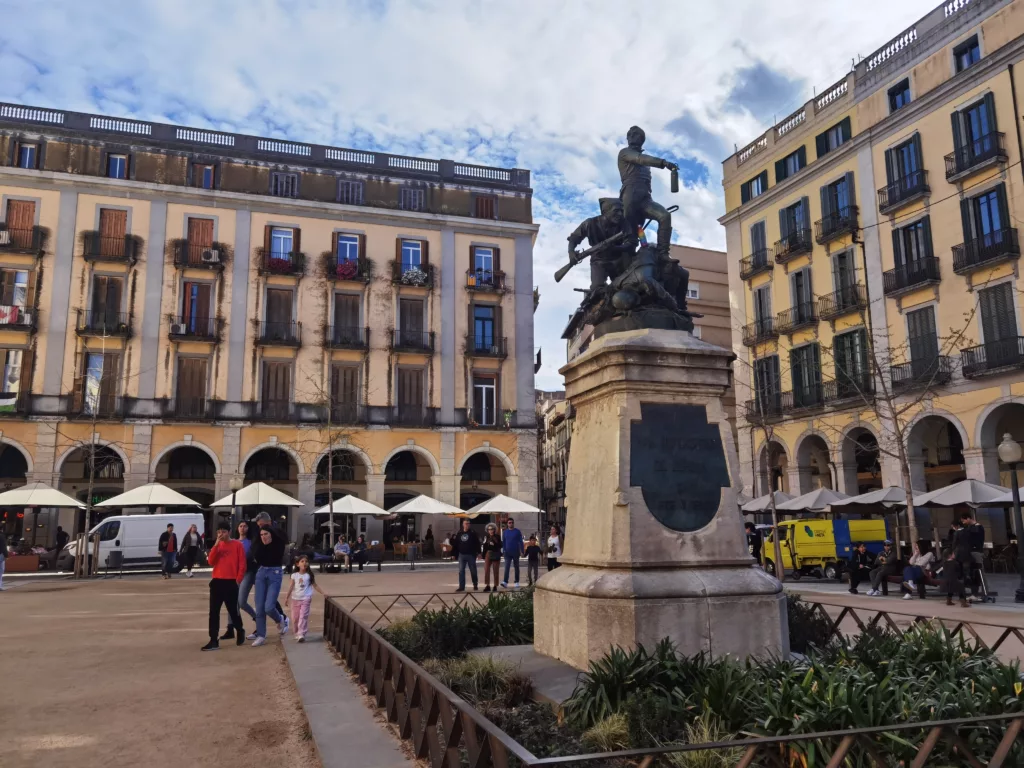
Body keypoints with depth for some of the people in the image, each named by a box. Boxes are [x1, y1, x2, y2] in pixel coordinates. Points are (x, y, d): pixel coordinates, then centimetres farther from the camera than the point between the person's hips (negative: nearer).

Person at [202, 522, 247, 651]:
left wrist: (238, 580, -9)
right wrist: (216, 544, -9)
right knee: (213, 612, 1)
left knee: (233, 610, 4)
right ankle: (214, 641, 3)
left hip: (231, 582, -5)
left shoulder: (237, 545, -4)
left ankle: (240, 631, 29)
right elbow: (211, 561, -3)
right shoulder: (217, 546, 11)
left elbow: (242, 565, -5)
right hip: (217, 581, 5)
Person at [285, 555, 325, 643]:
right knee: (295, 618, 8)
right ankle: (297, 633, 25)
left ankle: (301, 635, -15)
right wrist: (287, 598, 4)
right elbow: (292, 587, 7)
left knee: (303, 617, -11)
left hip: (306, 599, -2)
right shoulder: (294, 575, 2)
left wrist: (323, 593, -6)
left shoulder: (309, 575, -1)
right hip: (296, 599, 2)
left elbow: (315, 586, 2)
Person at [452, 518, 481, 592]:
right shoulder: (459, 533, 8)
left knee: (473, 571, 6)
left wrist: (478, 552, -14)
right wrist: (455, 554, 8)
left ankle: (475, 585, 21)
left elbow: (477, 543, -7)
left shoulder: (473, 533, -3)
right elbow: (456, 544, 11)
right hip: (461, 555, 3)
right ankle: (461, 587, 4)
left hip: (471, 555, -3)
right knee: (461, 571, 1)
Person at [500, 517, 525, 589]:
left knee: (516, 567, 9)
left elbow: (520, 542, -3)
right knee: (507, 567, -10)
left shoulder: (517, 531, -1)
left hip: (516, 552, -1)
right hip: (507, 553, 1)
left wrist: (522, 551, -9)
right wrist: (503, 551, 7)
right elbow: (503, 542, 12)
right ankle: (505, 582, -19)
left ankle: (517, 582, 17)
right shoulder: (505, 532, 7)